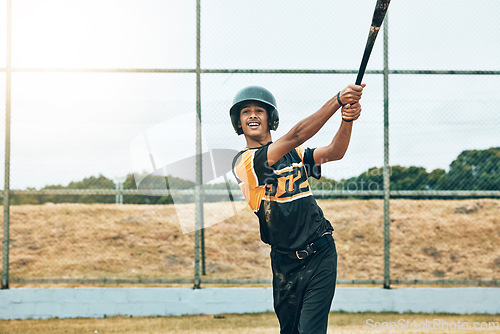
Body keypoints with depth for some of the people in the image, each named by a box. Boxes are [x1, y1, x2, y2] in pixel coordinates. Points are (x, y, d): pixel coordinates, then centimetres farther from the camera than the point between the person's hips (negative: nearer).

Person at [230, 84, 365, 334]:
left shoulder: (294, 154, 10)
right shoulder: (243, 162, -8)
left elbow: (334, 152, -6)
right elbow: (295, 136, -20)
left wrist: (347, 119, -26)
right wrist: (338, 99, -28)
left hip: (321, 255, 2)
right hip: (285, 264, -1)